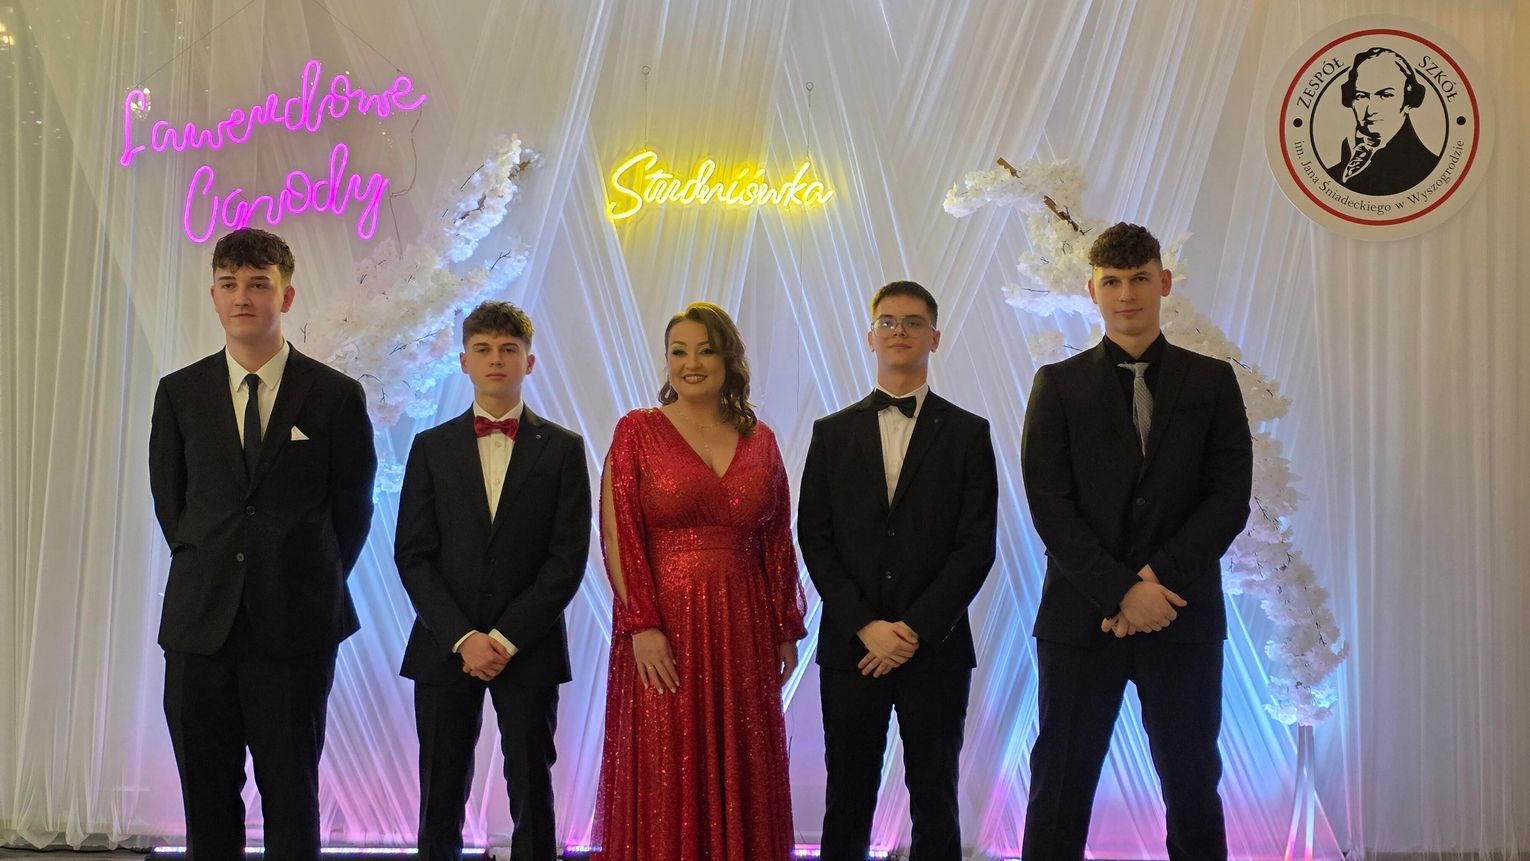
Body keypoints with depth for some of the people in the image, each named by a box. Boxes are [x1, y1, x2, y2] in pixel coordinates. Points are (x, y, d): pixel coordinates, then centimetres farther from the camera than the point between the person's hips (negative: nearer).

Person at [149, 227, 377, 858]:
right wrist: (211, 574, 10)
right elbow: (168, 500, 15)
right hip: (200, 623, 3)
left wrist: (311, 587, 7)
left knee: (291, 795, 4)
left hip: (295, 627, -2)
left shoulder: (337, 396, -1)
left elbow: (353, 507, 6)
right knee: (207, 801, 9)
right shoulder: (179, 393, 7)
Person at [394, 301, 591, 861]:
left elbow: (568, 558, -2)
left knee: (532, 797, 3)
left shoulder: (562, 450, 5)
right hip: (445, 647, 1)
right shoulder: (432, 447, 9)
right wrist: (463, 639, -9)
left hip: (528, 649, -1)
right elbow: (413, 556, 3)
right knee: (441, 799, 4)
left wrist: (506, 639, -11)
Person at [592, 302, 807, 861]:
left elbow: (778, 542, 11)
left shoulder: (759, 439, 9)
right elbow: (617, 535, -7)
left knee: (740, 783, 8)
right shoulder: (637, 430, 0)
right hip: (663, 626, -3)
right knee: (662, 784, 2)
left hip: (742, 628, 3)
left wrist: (786, 630, 7)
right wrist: (641, 625, -15)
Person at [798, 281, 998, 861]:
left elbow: (977, 545, -2)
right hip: (850, 647, 1)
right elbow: (815, 541, 4)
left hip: (937, 649, -1)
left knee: (935, 803, 5)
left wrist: (917, 629, -11)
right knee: (847, 802, 5)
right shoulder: (832, 433, 10)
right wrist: (865, 627, -8)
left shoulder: (967, 434, 5)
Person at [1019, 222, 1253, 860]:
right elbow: (1050, 505, -3)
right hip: (1081, 614, -1)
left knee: (1193, 790, 7)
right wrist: (1121, 590, -14)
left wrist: (1159, 579, -12)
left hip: (1183, 616, 1)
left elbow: (1230, 497, 0)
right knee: (1060, 791, 3)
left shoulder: (1211, 382, 9)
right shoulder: (1059, 385, 6)